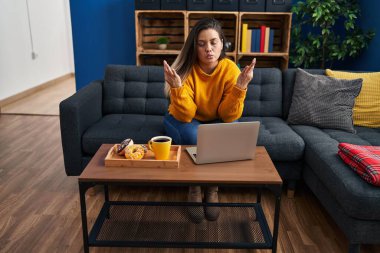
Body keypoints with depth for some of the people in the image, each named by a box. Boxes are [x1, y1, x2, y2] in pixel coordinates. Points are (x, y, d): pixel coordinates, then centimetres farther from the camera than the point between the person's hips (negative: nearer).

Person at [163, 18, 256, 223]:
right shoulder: (186, 69, -24)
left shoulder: (230, 69, -20)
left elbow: (228, 116, -22)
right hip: (184, 120, -1)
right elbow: (185, 116, -28)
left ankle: (213, 189, -8)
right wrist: (177, 87, -44)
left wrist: (240, 87, -37)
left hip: (216, 121, 1)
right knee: (193, 137, -33)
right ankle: (194, 188, -8)